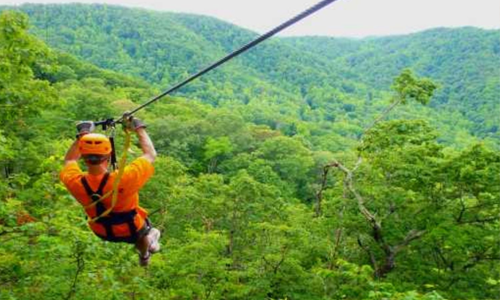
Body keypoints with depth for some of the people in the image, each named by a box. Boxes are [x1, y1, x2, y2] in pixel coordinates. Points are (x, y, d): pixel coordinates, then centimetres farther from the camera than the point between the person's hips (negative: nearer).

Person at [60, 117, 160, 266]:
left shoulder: (74, 182, -29)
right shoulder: (124, 179, -41)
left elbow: (69, 160, -4)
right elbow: (151, 154, -24)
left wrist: (82, 135, 0)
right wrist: (139, 129, -13)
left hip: (102, 232, 3)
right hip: (131, 231, -3)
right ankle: (144, 255, 62)